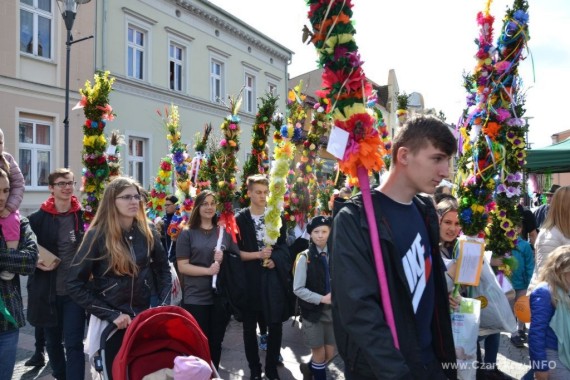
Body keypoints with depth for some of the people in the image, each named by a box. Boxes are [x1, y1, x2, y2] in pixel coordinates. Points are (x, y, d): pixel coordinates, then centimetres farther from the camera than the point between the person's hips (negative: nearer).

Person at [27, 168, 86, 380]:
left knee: (74, 344, -3)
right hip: (48, 291, 2)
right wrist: (36, 262, -13)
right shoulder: (38, 218, -3)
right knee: (53, 342, 18)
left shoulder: (83, 216, -2)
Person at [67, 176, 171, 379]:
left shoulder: (148, 232, -3)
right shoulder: (98, 235, -13)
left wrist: (165, 305, -2)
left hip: (144, 317, 3)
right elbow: (74, 284, -12)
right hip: (111, 322, -3)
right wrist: (111, 315, -16)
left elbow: (163, 269, 9)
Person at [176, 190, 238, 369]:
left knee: (216, 343, 15)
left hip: (221, 296, 3)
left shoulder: (224, 231, 6)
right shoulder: (187, 232, -3)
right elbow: (182, 266, -9)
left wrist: (224, 259, -11)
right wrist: (208, 270, -20)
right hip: (195, 298, -3)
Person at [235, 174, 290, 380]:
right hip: (249, 278, -1)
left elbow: (283, 246, 8)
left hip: (273, 277, 2)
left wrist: (274, 260, -10)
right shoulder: (239, 219, -3)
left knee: (275, 324, 7)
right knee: (250, 326, 10)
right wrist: (257, 255, -16)